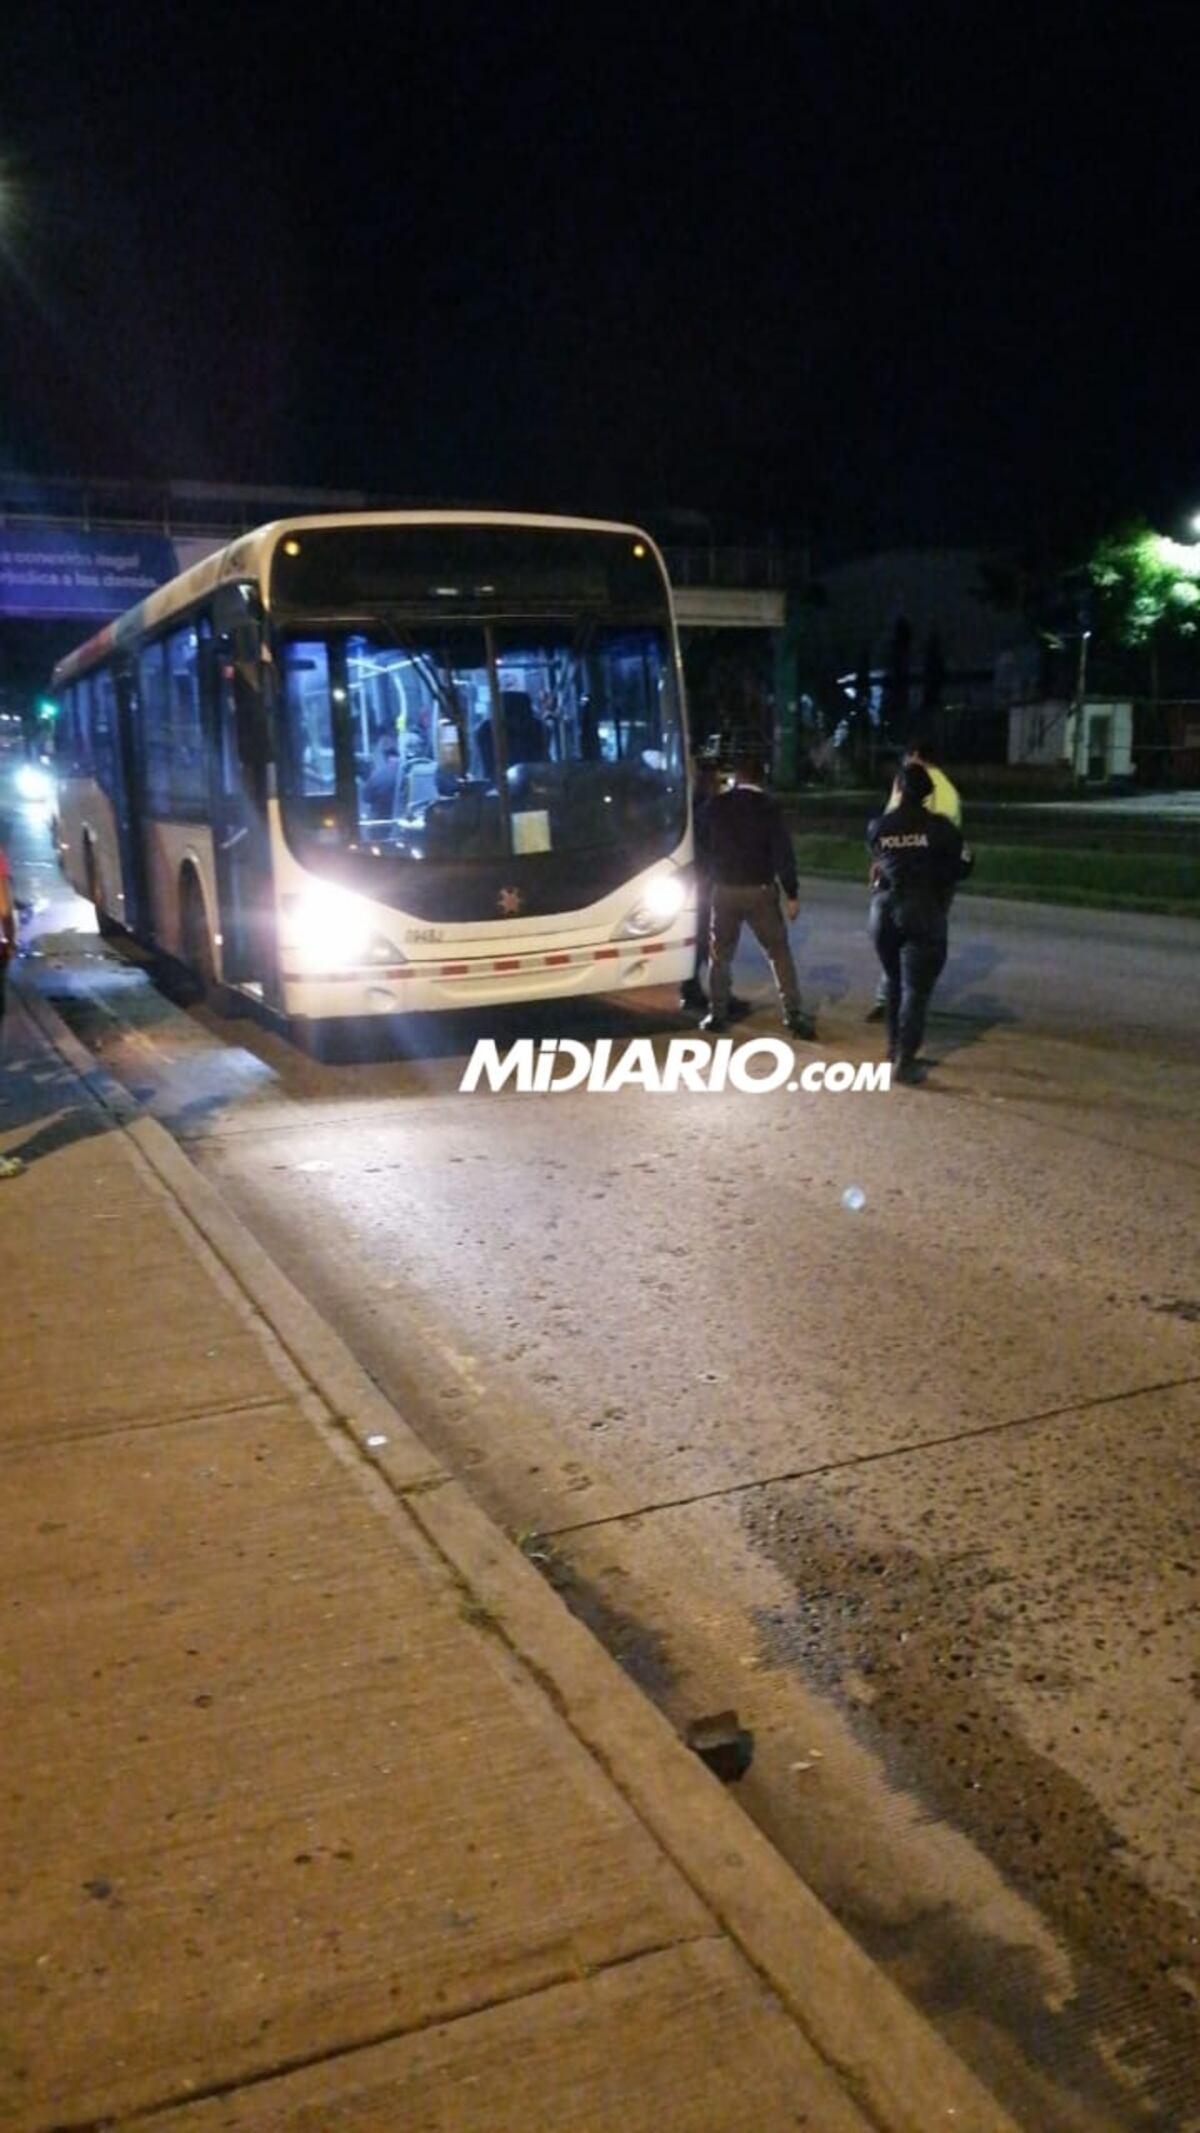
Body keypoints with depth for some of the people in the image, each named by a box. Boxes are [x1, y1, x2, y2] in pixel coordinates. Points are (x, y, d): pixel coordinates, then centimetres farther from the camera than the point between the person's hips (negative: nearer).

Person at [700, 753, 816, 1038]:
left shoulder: (717, 805, 0)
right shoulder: (768, 806, -6)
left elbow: (703, 845, 9)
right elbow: (783, 853, -9)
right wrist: (791, 894, -6)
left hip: (724, 889, 2)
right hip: (760, 890, -2)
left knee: (720, 954, 15)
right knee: (779, 953, 3)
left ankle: (717, 1014, 15)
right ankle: (794, 1015, -1)